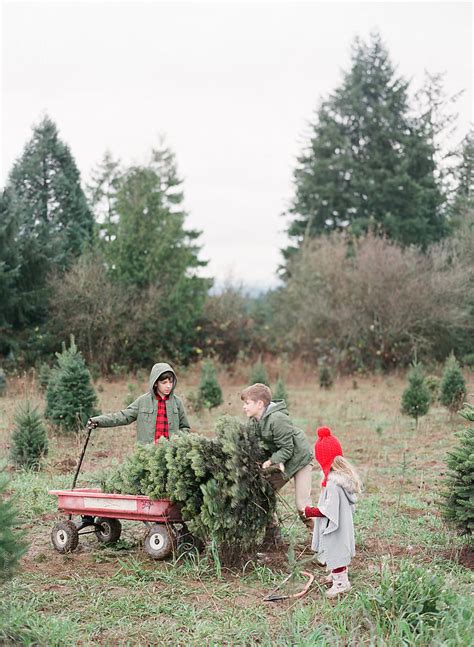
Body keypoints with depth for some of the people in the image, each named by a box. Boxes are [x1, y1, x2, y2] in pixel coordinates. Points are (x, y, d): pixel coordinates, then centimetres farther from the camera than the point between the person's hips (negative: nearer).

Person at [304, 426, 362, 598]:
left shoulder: (332, 483, -30)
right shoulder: (344, 473, -1)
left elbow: (329, 510, -27)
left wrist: (311, 512, -14)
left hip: (334, 526, -9)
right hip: (344, 522, 9)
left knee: (335, 549, 5)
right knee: (339, 548, 25)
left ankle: (341, 582, 17)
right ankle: (338, 574, 42)